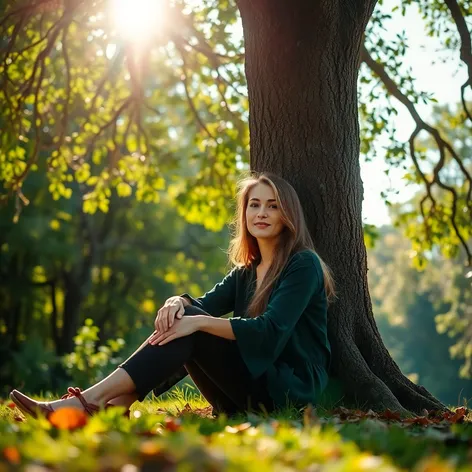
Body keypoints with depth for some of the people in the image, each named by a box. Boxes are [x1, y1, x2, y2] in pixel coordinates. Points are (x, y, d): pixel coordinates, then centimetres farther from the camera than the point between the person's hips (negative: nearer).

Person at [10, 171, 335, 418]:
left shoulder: (304, 264, -6)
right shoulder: (245, 272, 17)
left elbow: (271, 330, -19)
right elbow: (203, 306, 2)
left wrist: (198, 322, -26)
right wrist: (178, 302, -23)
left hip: (290, 389, -7)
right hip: (247, 399, 7)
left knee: (190, 328, -24)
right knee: (179, 319, -12)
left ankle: (89, 401, -36)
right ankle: (109, 407, -31)